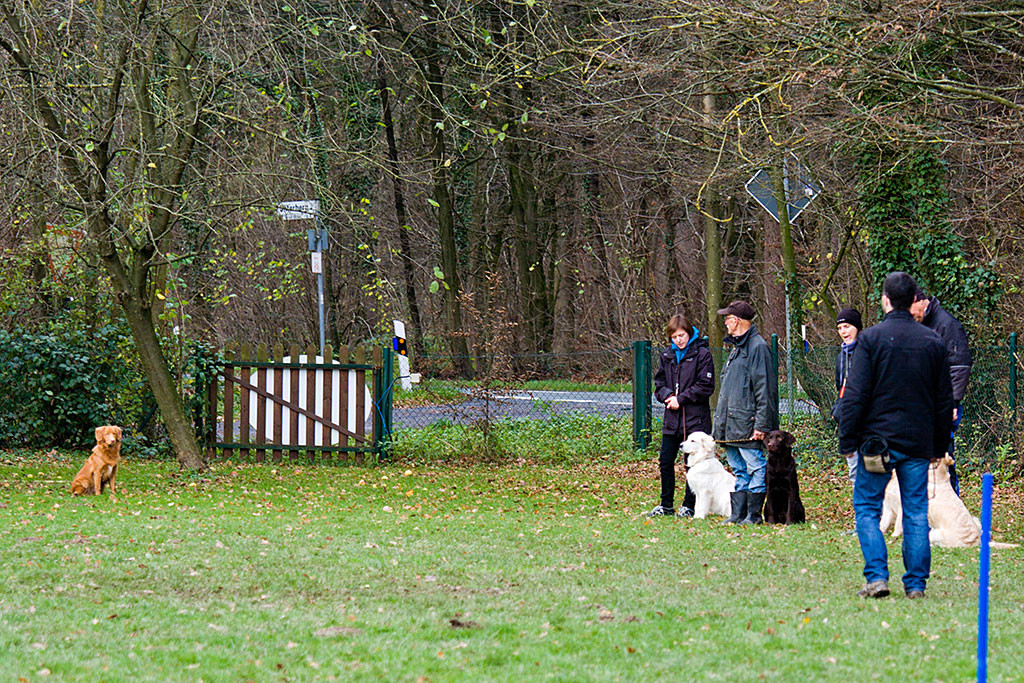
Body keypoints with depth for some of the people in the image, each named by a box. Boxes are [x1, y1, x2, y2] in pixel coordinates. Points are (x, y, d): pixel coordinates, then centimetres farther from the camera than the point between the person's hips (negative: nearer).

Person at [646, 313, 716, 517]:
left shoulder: (702, 354, -5)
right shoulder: (667, 356, 12)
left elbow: (706, 386, -9)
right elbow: (659, 383, 14)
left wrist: (681, 399, -13)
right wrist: (668, 395, -7)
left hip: (695, 419, -5)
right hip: (672, 418, 5)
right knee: (665, 461, 6)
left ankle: (689, 506, 9)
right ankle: (666, 505, 16)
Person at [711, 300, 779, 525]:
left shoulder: (757, 347, -11)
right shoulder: (736, 347, 19)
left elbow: (764, 389, -15)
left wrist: (762, 424, -19)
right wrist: (720, 422, 23)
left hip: (747, 422, -10)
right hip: (731, 423, 10)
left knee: (755, 468, -5)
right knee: (739, 470, 11)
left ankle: (753, 515, -5)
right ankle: (738, 513, 13)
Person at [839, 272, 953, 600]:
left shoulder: (871, 339, -7)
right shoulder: (933, 342, 6)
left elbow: (855, 396, -9)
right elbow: (945, 400, 11)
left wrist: (848, 439, -3)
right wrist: (939, 445, 18)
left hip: (878, 438, -3)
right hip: (919, 443, 3)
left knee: (867, 508, 4)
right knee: (916, 514, 7)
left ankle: (876, 577, -9)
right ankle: (916, 583, 5)